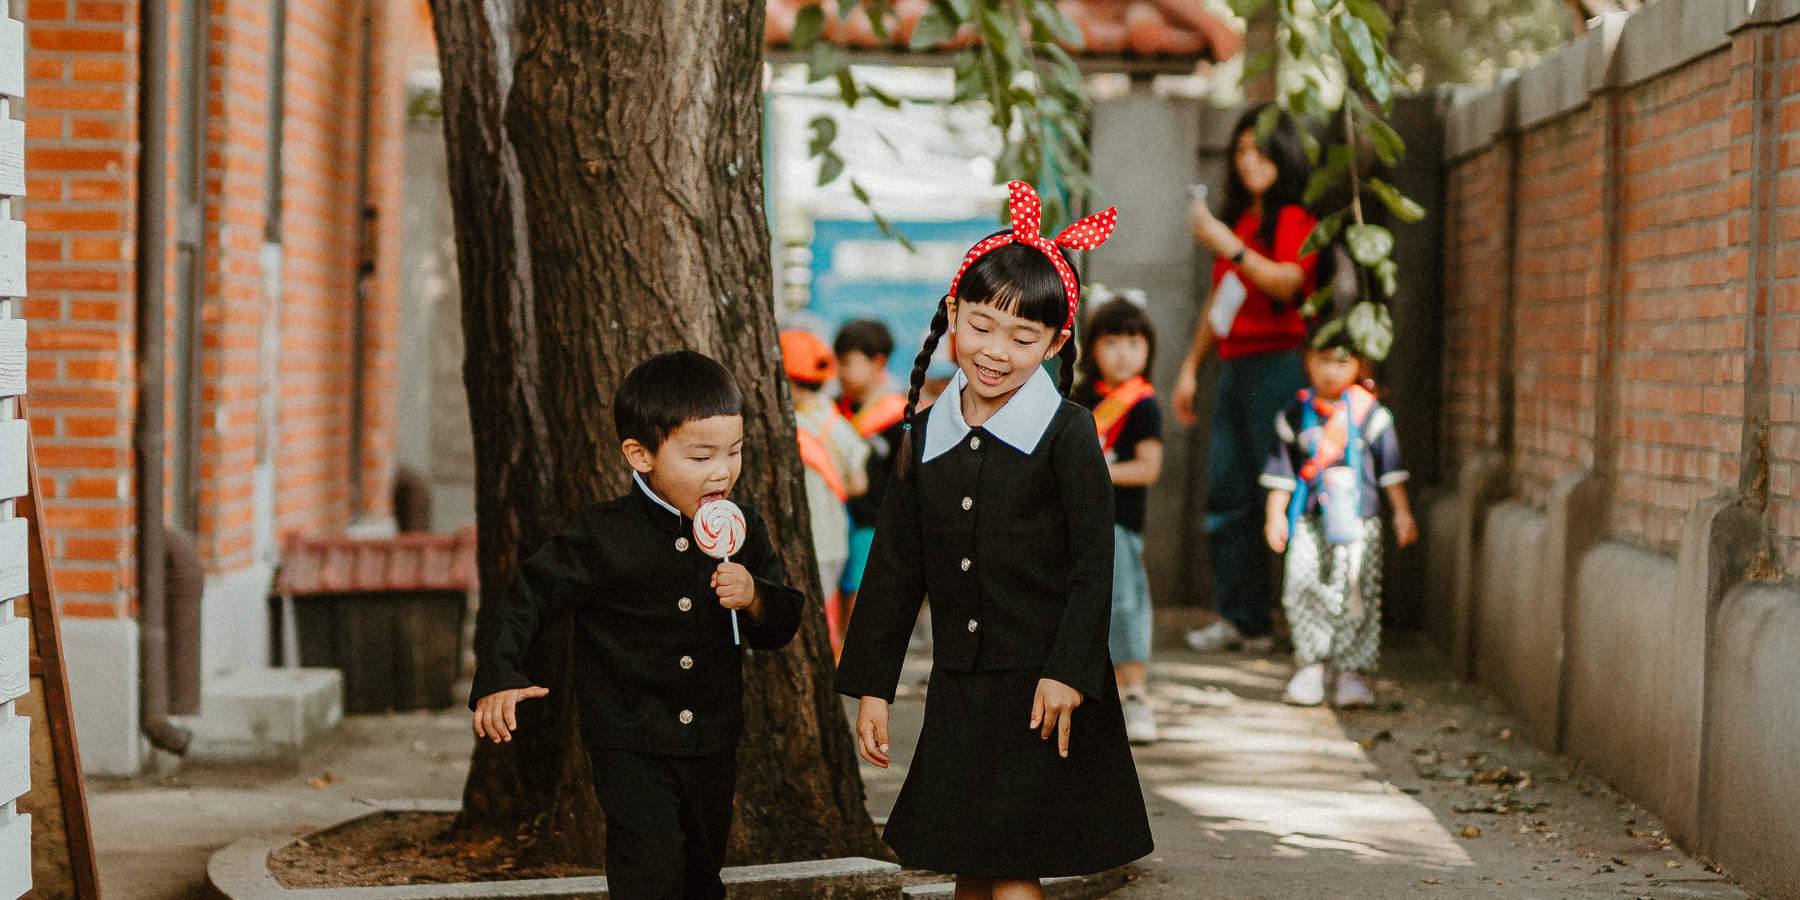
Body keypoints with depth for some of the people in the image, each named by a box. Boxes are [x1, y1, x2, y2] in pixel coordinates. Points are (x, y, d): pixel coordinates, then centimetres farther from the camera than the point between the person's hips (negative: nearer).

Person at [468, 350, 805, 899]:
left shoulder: (743, 532, 1)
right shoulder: (604, 538, -13)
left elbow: (783, 626, 8)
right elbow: (528, 600, -8)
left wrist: (753, 598, -15)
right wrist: (498, 679, -21)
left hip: (712, 748, 5)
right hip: (629, 748, -5)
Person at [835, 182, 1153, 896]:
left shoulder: (1065, 434, -7)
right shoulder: (925, 435, 7)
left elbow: (1093, 566, -8)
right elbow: (894, 568, 10)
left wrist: (1068, 673, -15)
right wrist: (871, 686, 8)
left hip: (1043, 689, -5)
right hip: (957, 689, 5)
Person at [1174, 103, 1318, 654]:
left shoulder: (1293, 218, -4)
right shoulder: (1238, 220, 21)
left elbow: (1286, 281, -21)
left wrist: (1229, 247, -29)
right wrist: (1190, 366, 22)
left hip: (1276, 362, -8)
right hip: (1234, 370, 8)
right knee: (1226, 495, 4)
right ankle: (1243, 620, 8)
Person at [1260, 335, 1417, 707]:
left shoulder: (1368, 411, 0)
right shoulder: (1296, 413, 5)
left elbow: (1390, 466, 6)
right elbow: (1282, 468, 11)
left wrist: (1402, 512, 5)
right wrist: (1275, 514, 8)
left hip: (1358, 521, -1)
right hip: (1309, 520, 1)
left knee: (1356, 597, -5)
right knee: (1303, 589, -9)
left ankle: (1352, 673, 2)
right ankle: (1311, 667, 3)